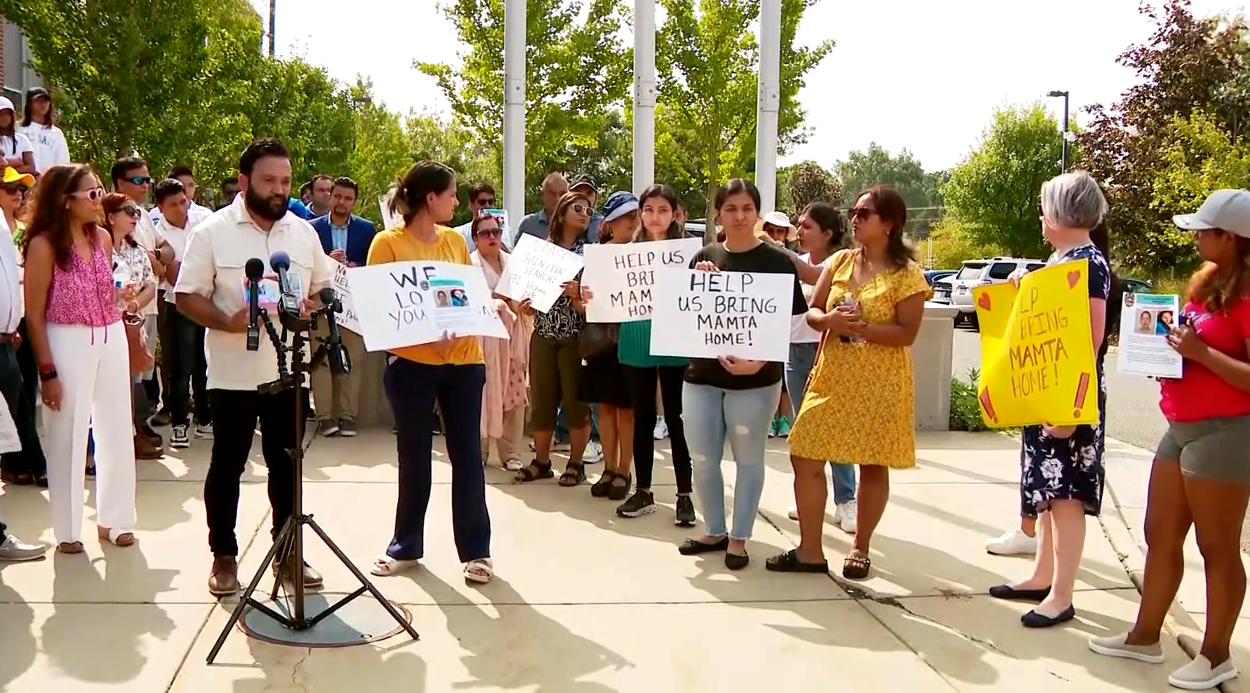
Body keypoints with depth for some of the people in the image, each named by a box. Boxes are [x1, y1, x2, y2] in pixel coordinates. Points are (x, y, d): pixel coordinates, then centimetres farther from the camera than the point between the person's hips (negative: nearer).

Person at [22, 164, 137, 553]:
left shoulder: (102, 238, 6)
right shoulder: (44, 244, -11)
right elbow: (34, 314, -11)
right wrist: (47, 371, -14)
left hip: (111, 338, 6)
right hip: (68, 343, -6)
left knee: (116, 431, 12)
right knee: (68, 437, 4)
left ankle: (113, 518, 25)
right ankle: (68, 530, 16)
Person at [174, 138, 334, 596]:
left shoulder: (304, 232, 7)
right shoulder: (213, 231, -5)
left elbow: (325, 289, 14)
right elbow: (186, 297, -6)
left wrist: (313, 307, -9)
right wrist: (227, 322, -22)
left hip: (288, 372, 4)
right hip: (233, 374, -3)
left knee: (287, 465, 11)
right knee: (227, 466, 7)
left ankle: (288, 553, 22)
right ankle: (224, 556, 19)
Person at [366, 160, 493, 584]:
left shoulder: (456, 241, 9)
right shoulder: (388, 244, -6)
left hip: (463, 360, 4)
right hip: (412, 362, -4)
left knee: (467, 455, 5)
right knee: (414, 458, 8)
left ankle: (475, 550, 14)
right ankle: (406, 546, 24)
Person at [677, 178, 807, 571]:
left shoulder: (776, 261, -4)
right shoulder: (704, 257, 6)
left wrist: (758, 361, -20)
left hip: (754, 379, -3)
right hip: (702, 375, 4)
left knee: (748, 458, 9)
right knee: (703, 460, 9)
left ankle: (738, 538, 20)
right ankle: (714, 531, 27)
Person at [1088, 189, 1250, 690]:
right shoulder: (1207, 280, 11)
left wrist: (1200, 352, -24)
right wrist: (1171, 344, 7)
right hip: (1182, 427, 9)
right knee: (1161, 535, 15)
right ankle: (1145, 636, 28)